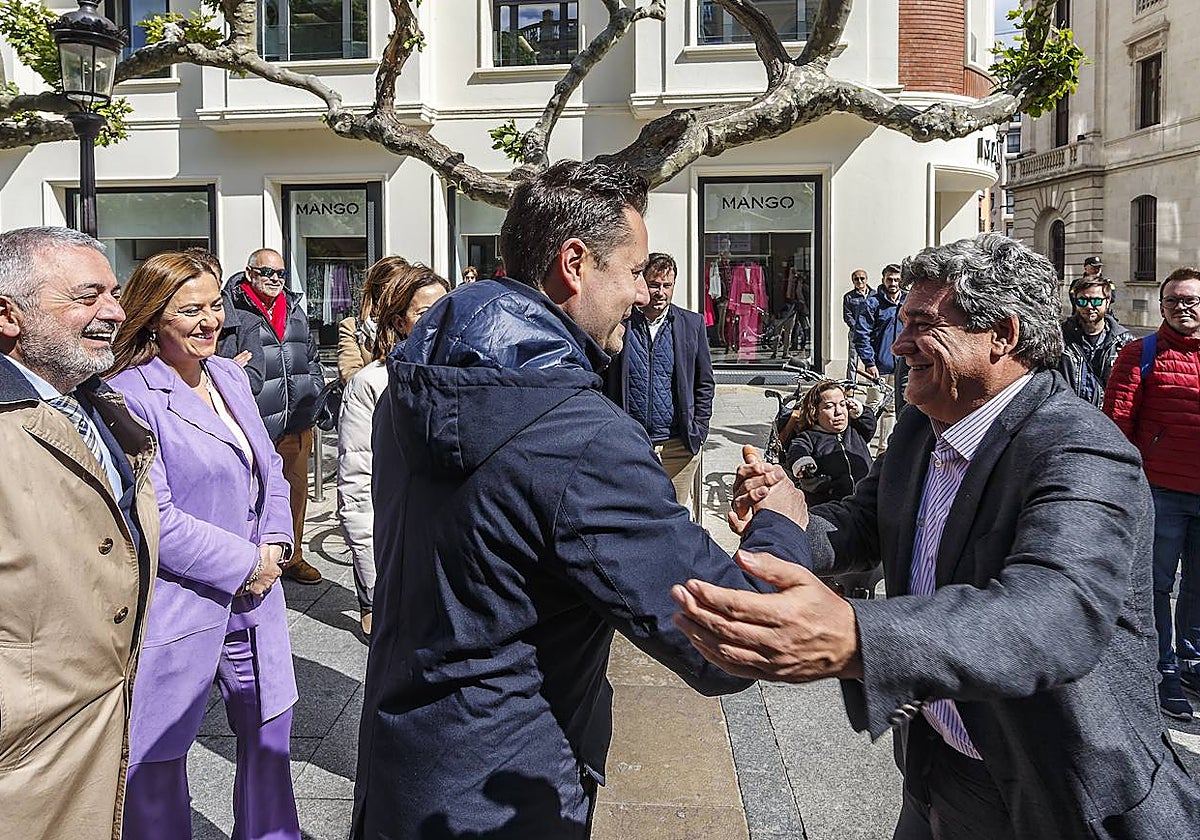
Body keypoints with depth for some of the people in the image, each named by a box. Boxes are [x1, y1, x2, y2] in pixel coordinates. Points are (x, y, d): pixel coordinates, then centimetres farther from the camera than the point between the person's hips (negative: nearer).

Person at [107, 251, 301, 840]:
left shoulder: (230, 375, 8)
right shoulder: (129, 395, -15)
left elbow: (269, 467, 14)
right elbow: (153, 520, -20)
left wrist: (275, 546, -1)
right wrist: (246, 563, -14)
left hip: (254, 598, 7)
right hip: (178, 608, -7)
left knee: (270, 732, 18)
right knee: (158, 759, 10)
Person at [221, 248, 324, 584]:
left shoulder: (294, 308, 17)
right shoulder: (231, 310, -5)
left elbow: (312, 355, 26)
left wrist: (313, 387, 13)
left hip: (297, 423, 7)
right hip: (253, 426, -6)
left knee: (296, 490, 14)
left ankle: (293, 556, 28)